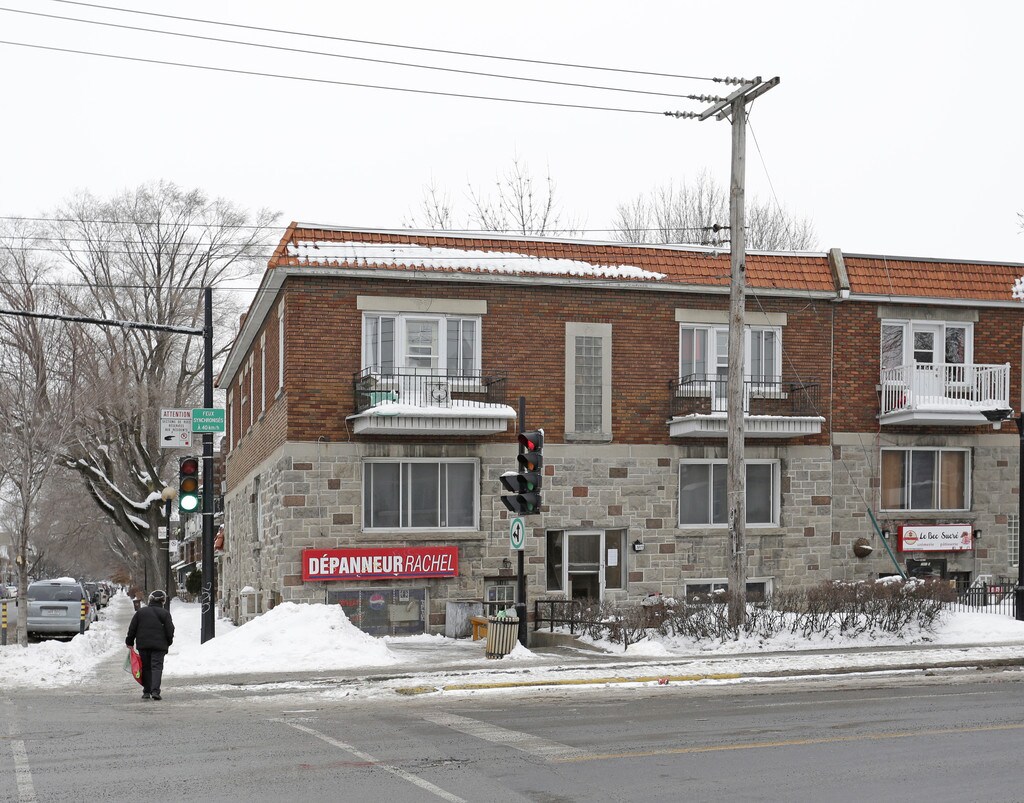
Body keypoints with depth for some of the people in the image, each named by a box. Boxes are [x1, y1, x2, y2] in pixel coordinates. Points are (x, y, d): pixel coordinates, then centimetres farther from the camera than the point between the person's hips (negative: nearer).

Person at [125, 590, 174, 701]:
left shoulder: (140, 612, 8)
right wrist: (169, 642, 14)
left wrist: (130, 642, 17)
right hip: (159, 645, -2)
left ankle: (146, 691, 10)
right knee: (157, 667, -4)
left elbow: (132, 629, 8)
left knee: (146, 667, 11)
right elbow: (170, 630, -2)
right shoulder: (165, 613, 0)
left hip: (143, 645, 2)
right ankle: (155, 690, -19)